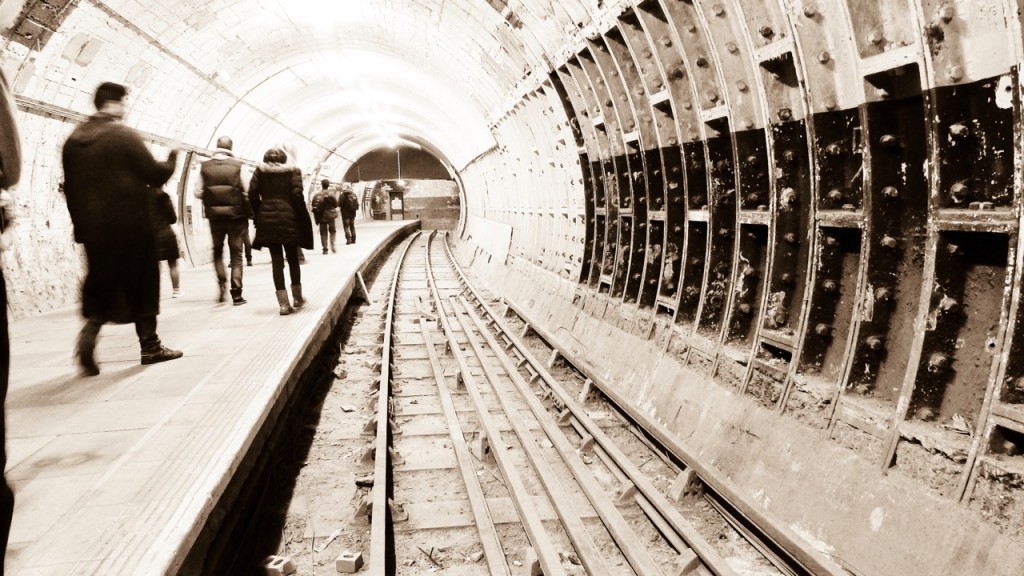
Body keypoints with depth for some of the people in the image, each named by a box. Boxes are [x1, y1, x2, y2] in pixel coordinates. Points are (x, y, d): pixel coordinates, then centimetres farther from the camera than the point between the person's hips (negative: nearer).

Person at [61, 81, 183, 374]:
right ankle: (149, 345, 12)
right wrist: (172, 159, 10)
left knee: (100, 282, 14)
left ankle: (90, 331, -9)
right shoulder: (124, 135, -10)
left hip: (92, 227, 5)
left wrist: (81, 225, 16)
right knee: (142, 283, 6)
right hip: (130, 224, -5)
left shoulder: (73, 140, 8)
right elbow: (155, 174, -10)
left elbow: (70, 187, 10)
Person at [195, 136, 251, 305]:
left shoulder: (205, 167, -2)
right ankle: (236, 294, 3)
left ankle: (221, 283, 2)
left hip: (215, 215, 2)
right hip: (236, 214, -2)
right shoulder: (238, 166, -8)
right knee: (236, 254, 6)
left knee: (217, 251, 21)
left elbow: (198, 193, -2)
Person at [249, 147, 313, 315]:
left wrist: (258, 215, 8)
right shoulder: (293, 171, 2)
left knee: (276, 261, 3)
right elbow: (297, 194, -9)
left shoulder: (260, 171, 7)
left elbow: (252, 194, -1)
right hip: (289, 218, -1)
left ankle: (283, 303, -3)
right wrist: (302, 218, -3)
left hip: (267, 220, 1)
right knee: (293, 259, 14)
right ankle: (298, 298, 24)